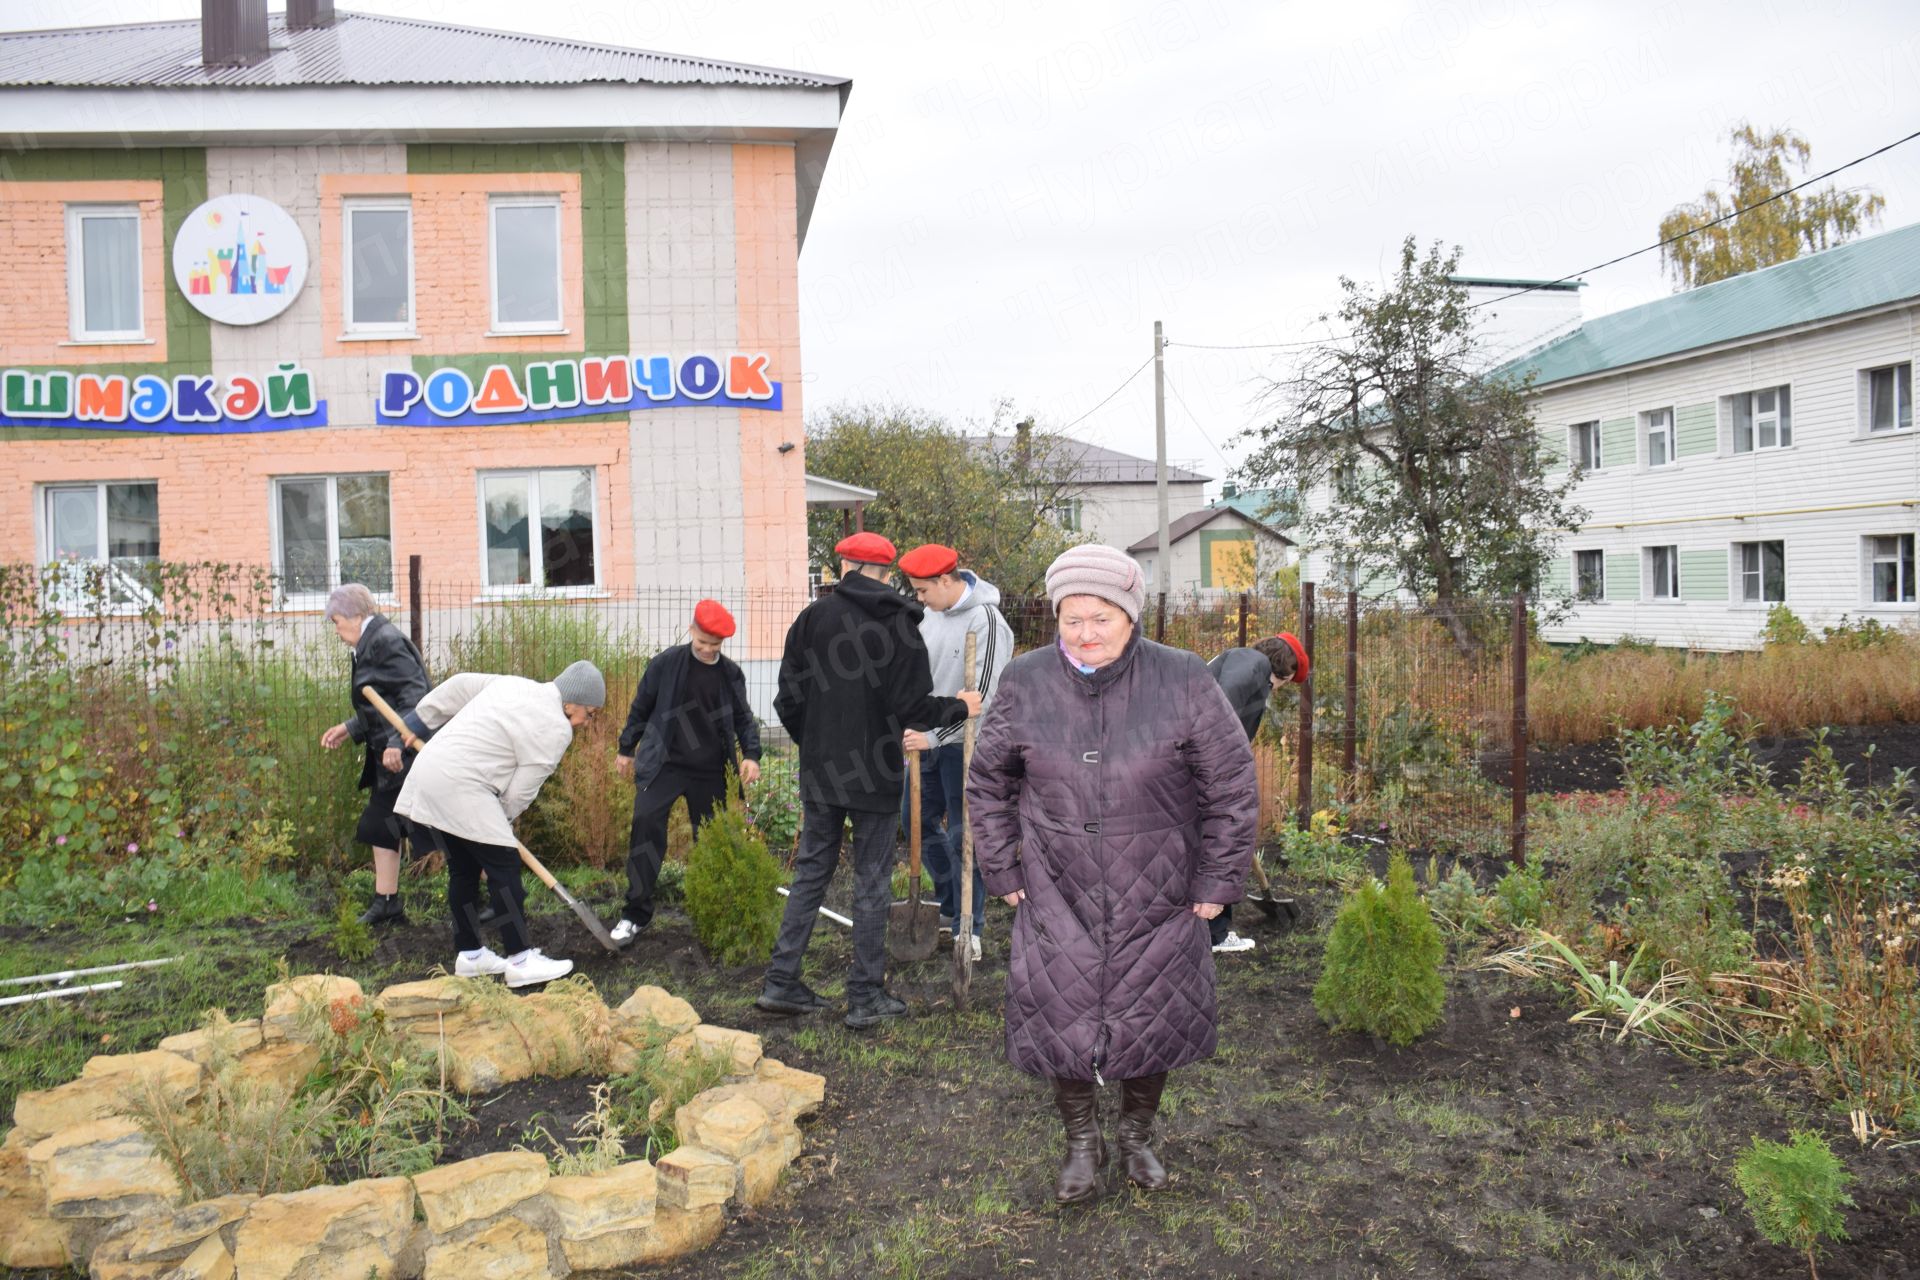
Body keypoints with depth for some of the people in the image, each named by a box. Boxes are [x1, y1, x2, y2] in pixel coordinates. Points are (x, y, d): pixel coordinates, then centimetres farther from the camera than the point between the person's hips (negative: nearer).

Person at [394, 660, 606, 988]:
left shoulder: (514, 684, 14)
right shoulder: (555, 730, -10)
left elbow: (461, 685, 20)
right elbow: (520, 792, -8)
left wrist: (421, 720, 30)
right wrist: (501, 819, 10)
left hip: (430, 769, 10)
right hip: (460, 788, -10)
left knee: (464, 868, 16)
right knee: (504, 866, -5)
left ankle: (469, 955, 24)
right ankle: (520, 960, -2)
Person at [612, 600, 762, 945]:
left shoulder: (731, 674, 2)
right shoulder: (666, 663, -4)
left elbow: (743, 719, 11)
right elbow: (641, 707, 6)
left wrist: (751, 754, -4)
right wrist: (627, 748, 12)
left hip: (710, 771, 2)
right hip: (664, 764, -2)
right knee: (646, 825, -14)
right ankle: (636, 913, -3)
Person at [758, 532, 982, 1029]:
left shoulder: (813, 617, 0)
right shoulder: (900, 624, -7)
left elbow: (789, 698, 1)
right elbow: (912, 707, -13)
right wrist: (960, 708, 5)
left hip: (820, 772, 3)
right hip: (877, 775, -3)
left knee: (810, 871, 14)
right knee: (872, 884, 6)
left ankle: (780, 982, 16)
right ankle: (866, 998, 12)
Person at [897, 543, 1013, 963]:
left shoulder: (987, 623, -18)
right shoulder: (933, 614, 5)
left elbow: (981, 699, -22)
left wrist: (934, 736, -24)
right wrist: (913, 728, 9)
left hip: (964, 744, -8)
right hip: (929, 739, 8)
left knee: (961, 834, -3)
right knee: (918, 820, 15)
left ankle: (969, 927, 10)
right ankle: (952, 906, 32)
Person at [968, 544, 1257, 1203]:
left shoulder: (1183, 681, -9)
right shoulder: (1025, 681, -4)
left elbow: (1232, 787, -3)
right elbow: (987, 784, 7)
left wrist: (1216, 881, -3)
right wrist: (1003, 872, 4)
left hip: (1155, 900, 0)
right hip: (1059, 899, 1)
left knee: (1153, 1020, 12)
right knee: (1062, 1017, 6)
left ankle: (1138, 1135, 39)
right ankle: (1081, 1142, 31)